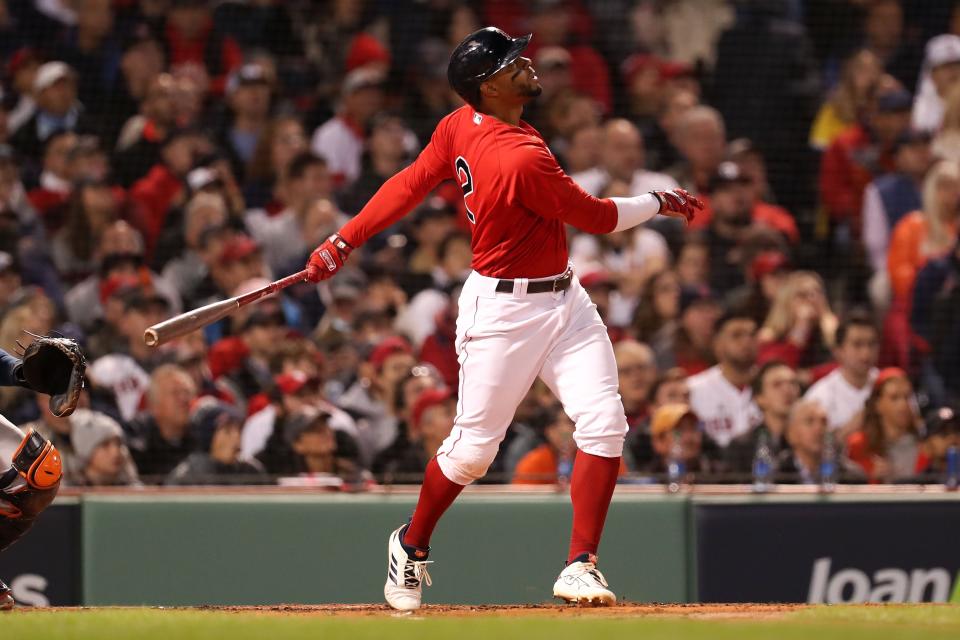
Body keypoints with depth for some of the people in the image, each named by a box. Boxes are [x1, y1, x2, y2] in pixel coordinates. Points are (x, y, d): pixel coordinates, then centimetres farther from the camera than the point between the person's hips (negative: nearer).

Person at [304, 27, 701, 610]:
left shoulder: (460, 127, -2)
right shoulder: (523, 159, -27)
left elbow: (408, 187, 1)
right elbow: (599, 218, -15)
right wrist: (660, 202, 1)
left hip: (564, 300, 9)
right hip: (504, 311, -9)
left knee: (604, 424, -5)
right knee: (474, 447, 4)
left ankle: (581, 567, -1)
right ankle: (412, 545, 29)